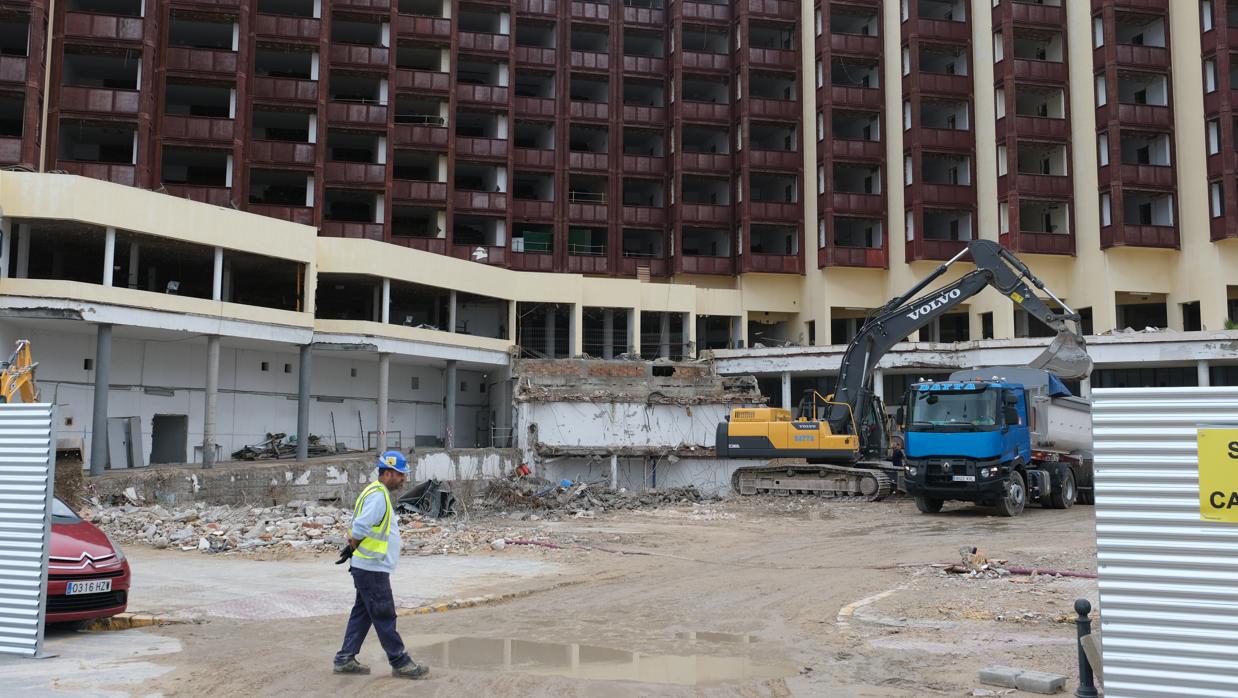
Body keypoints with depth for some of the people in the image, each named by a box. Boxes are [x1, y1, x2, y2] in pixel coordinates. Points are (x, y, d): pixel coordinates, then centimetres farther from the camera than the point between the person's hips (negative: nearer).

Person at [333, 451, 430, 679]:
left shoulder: (378, 493, 14)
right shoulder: (378, 496, -20)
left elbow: (361, 528, 21)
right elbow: (360, 529, -28)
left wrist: (353, 547, 9)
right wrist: (355, 546, -10)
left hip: (369, 568, 10)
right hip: (372, 569, -10)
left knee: (363, 614, 15)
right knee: (385, 617, -2)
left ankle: (345, 659, 21)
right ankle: (400, 663, 5)